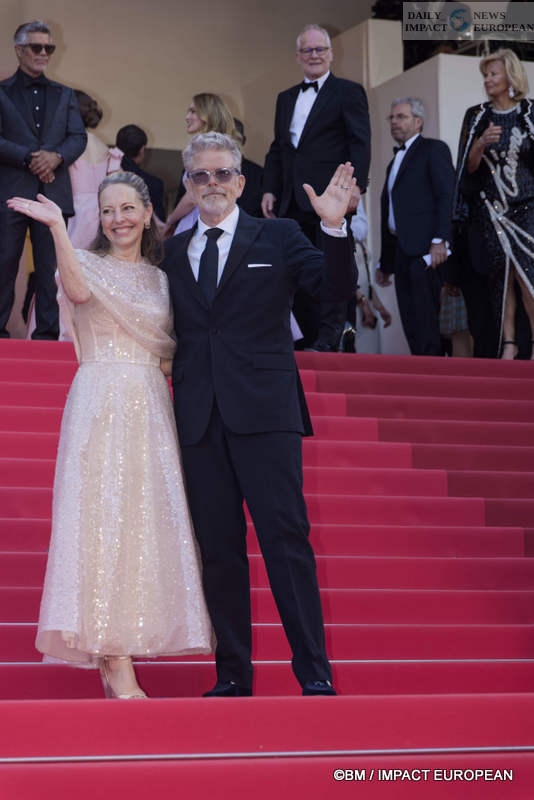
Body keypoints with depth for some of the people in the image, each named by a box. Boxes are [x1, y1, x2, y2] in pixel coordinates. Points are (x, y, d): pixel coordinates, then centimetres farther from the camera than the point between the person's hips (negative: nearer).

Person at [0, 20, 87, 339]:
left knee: (50, 268, 2)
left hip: (53, 191, 3)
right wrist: (29, 157, -15)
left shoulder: (64, 95, 17)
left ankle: (48, 334, 4)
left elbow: (79, 137, 8)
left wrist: (56, 156, -12)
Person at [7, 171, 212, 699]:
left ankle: (116, 660, 4)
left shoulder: (161, 279, 19)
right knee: (103, 516, -11)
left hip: (150, 408, 5)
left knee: (147, 519, -1)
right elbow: (77, 291, -19)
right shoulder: (87, 263, 6)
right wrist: (57, 227, -28)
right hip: (99, 403, -5)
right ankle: (116, 665, -12)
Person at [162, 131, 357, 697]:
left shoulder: (278, 236, 7)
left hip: (263, 413, -3)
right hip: (199, 417, 3)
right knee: (218, 548, 5)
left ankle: (314, 673, -3)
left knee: (286, 538, -7)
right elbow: (171, 330, 14)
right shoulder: (173, 251, 16)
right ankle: (232, 675, 12)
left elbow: (337, 289, -4)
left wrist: (334, 227, -18)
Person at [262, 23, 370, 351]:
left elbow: (360, 144, -5)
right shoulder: (286, 98, 22)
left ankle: (329, 339, -9)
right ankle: (311, 338, 8)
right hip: (293, 201, 6)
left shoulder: (348, 92, 4)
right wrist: (270, 189, 10)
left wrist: (355, 186, -17)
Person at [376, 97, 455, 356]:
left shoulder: (433, 149, 4)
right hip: (400, 248, 8)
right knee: (410, 319, 3)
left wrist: (440, 240, -20)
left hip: (423, 247, -8)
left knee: (424, 317, -14)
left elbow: (446, 196, -8)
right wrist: (385, 263, 22)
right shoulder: (395, 161, 27)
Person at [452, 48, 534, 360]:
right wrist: (482, 142, -13)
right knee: (501, 276, -2)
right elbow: (469, 166, 4)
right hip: (491, 208, 2)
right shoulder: (476, 116, 9)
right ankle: (509, 343, -1)